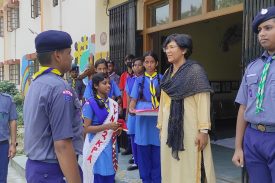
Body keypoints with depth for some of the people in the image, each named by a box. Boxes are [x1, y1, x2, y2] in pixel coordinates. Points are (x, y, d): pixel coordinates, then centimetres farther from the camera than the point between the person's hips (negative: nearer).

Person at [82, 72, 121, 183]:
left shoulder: (113, 104, 8)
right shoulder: (90, 104, -9)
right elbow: (86, 128, -13)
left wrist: (117, 129, -1)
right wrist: (107, 126, -22)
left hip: (110, 147, 6)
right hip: (96, 148, -5)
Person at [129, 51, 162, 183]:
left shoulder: (162, 79, 6)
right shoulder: (139, 80, 9)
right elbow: (134, 99, 7)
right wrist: (131, 109, -13)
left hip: (158, 118, -1)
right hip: (143, 118, 1)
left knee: (157, 150, 2)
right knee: (143, 150, 4)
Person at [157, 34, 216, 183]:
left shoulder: (195, 70, -7)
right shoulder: (167, 73, 12)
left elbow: (203, 101, -13)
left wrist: (203, 130, -18)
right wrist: (161, 126, 14)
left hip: (189, 127, -6)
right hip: (170, 127, 6)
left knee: (189, 168, -1)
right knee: (171, 168, 11)